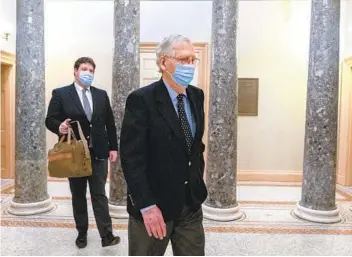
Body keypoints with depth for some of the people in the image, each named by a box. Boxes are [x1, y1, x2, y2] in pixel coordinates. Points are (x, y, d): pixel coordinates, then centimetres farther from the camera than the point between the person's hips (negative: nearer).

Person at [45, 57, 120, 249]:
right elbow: (50, 120, -2)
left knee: (99, 195, 3)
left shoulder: (102, 95, 8)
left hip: (98, 153, 1)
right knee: (78, 195, 12)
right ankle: (82, 233, 27)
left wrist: (113, 147, 4)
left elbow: (110, 123, 9)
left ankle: (106, 235, 7)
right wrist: (59, 126, -25)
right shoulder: (60, 94, 0)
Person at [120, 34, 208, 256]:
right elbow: (131, 157, -19)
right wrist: (146, 205, -20)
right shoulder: (142, 100, -16)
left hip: (191, 201, 6)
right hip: (154, 203, -5)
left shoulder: (196, 96, 4)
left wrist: (198, 178, 10)